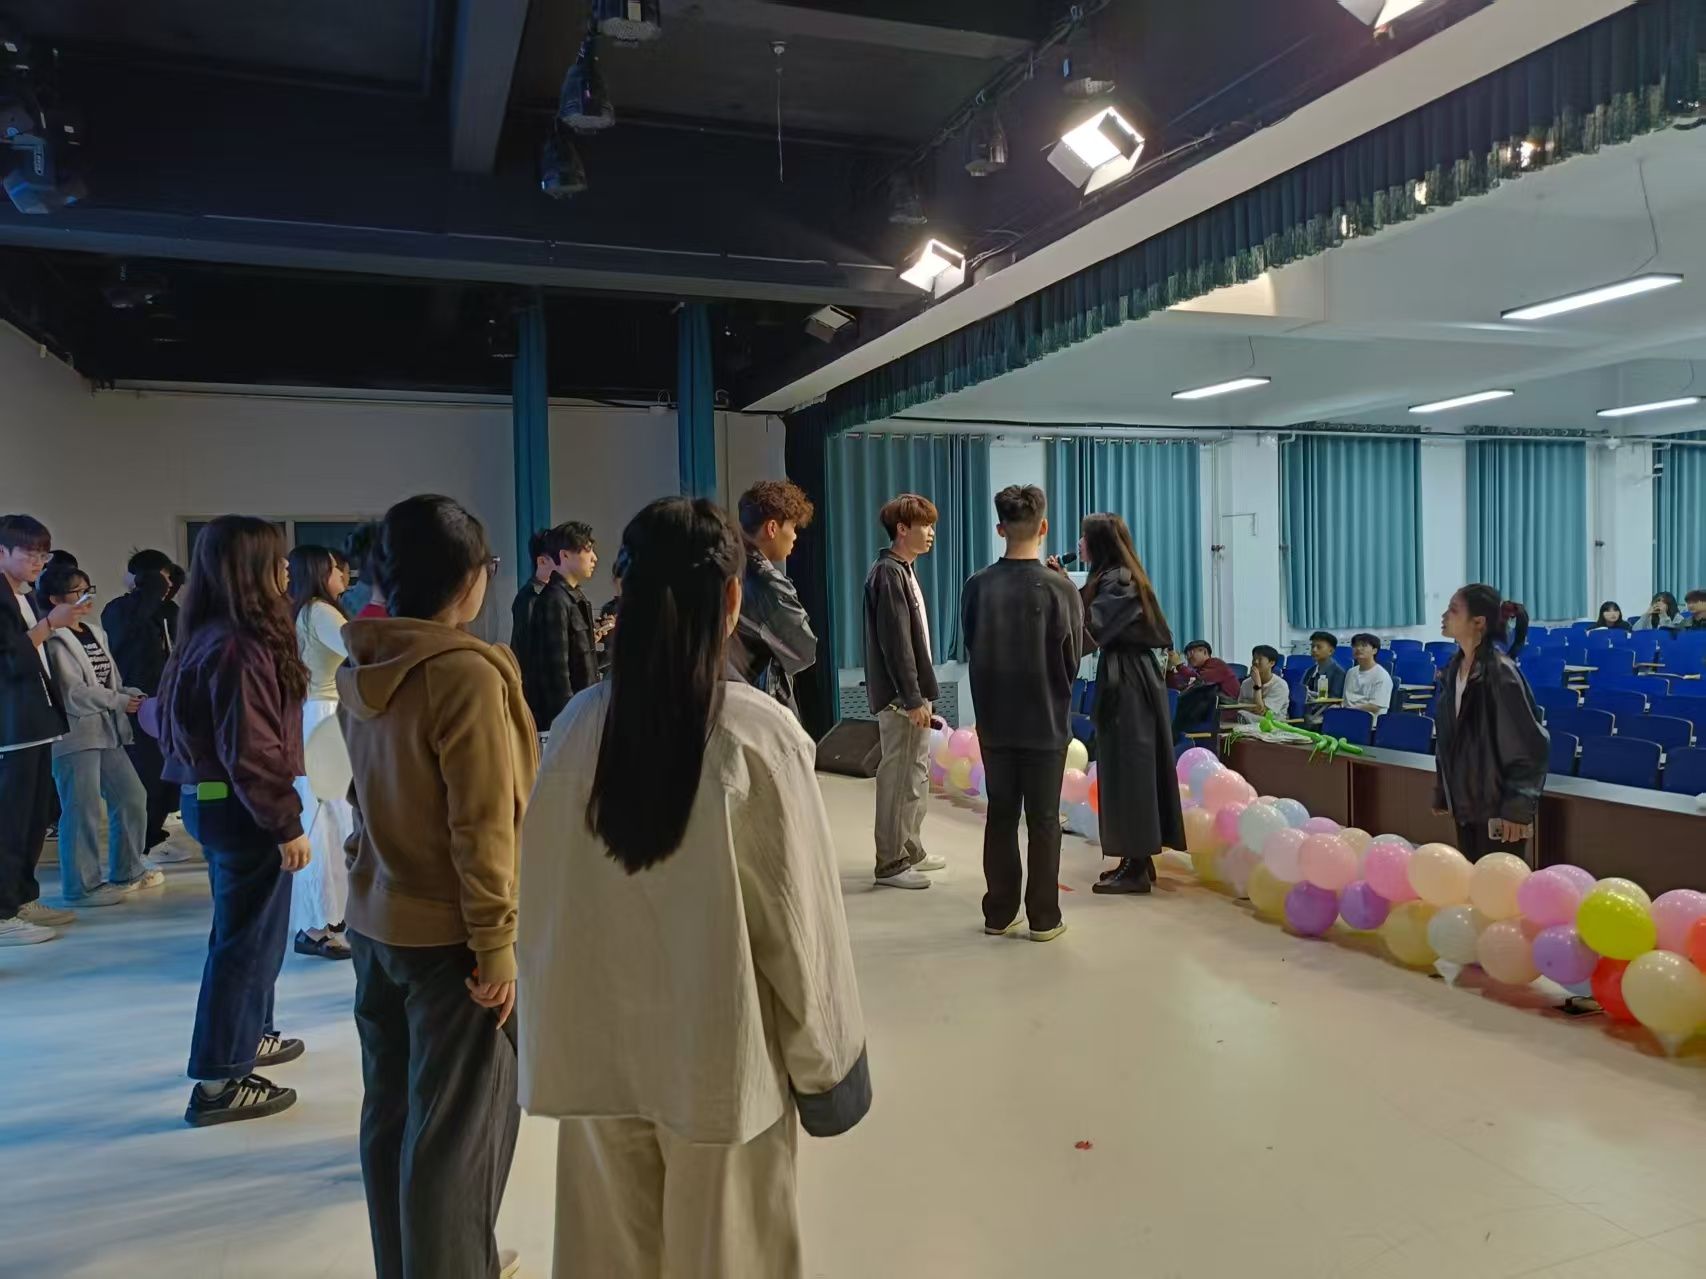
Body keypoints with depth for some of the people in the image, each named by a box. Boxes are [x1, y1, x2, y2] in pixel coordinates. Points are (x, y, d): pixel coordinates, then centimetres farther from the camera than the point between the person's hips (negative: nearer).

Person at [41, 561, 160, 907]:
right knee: (83, 811, -5)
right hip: (74, 735, -9)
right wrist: (120, 702, -14)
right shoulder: (54, 641, -10)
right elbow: (73, 692, -18)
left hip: (107, 732, 9)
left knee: (132, 798, 12)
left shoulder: (95, 633, 16)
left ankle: (127, 871, 25)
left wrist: (135, 695, -2)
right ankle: (82, 885, 6)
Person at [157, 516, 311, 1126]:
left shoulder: (214, 637, 9)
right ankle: (220, 1081, 9)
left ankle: (248, 1037, 39)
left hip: (215, 800, 10)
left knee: (244, 931, 23)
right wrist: (286, 824, -19)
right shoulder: (238, 646, -22)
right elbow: (251, 751, -25)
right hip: (241, 808, -10)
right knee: (247, 939, 0)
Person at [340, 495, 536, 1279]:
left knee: (392, 1110, 19)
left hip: (376, 921, 8)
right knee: (456, 1128, 6)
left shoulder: (357, 672, 3)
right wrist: (497, 942, -16)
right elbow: (482, 826, -22)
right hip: (448, 933, -8)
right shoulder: (467, 672, -21)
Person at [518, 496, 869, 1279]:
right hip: (718, 1051, -3)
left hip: (600, 1044, 4)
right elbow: (796, 912, -13)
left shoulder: (580, 724, -8)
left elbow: (543, 892, 1)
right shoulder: (760, 732, -18)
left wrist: (560, 1025, 14)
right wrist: (819, 1053, 1)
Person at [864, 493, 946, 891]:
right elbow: (895, 643, -21)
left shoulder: (904, 571, 14)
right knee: (898, 779, -3)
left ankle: (911, 850, 28)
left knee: (916, 774, 17)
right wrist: (913, 698, -21)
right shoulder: (888, 574, -16)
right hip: (900, 695, -10)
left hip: (911, 692, 10)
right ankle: (891, 864, 5)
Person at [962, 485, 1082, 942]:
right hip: (1046, 721, -3)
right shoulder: (1059, 587, -13)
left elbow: (971, 648, 6)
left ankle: (999, 913, 19)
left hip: (994, 720, 3)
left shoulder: (978, 585, -5)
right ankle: (1043, 917, 13)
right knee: (1043, 820, 7)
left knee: (1000, 816, 12)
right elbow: (1074, 656, -3)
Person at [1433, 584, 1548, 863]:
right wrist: (1442, 792, 16)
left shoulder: (1500, 671, -18)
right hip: (1465, 801, 7)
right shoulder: (1456, 666, 5)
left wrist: (1518, 808, -18)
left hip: (1498, 808, -7)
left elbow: (1529, 745, -18)